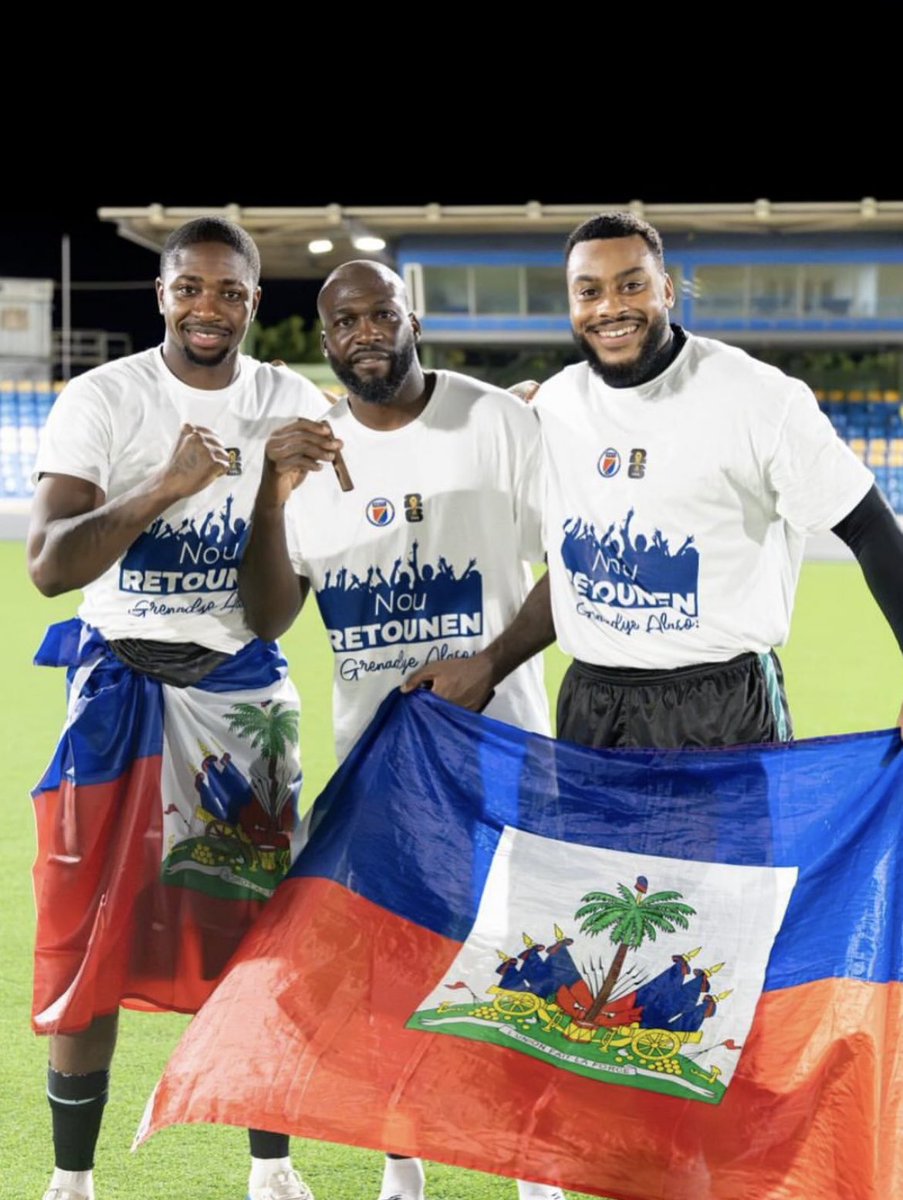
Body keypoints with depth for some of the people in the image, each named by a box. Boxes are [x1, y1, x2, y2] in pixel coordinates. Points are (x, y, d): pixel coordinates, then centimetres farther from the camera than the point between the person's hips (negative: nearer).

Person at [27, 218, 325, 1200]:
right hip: (120, 686, -2)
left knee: (257, 935, 4)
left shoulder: (293, 406, 3)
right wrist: (165, 486, -26)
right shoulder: (100, 400, -6)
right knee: (91, 942, 0)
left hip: (241, 692, 2)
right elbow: (48, 565, -16)